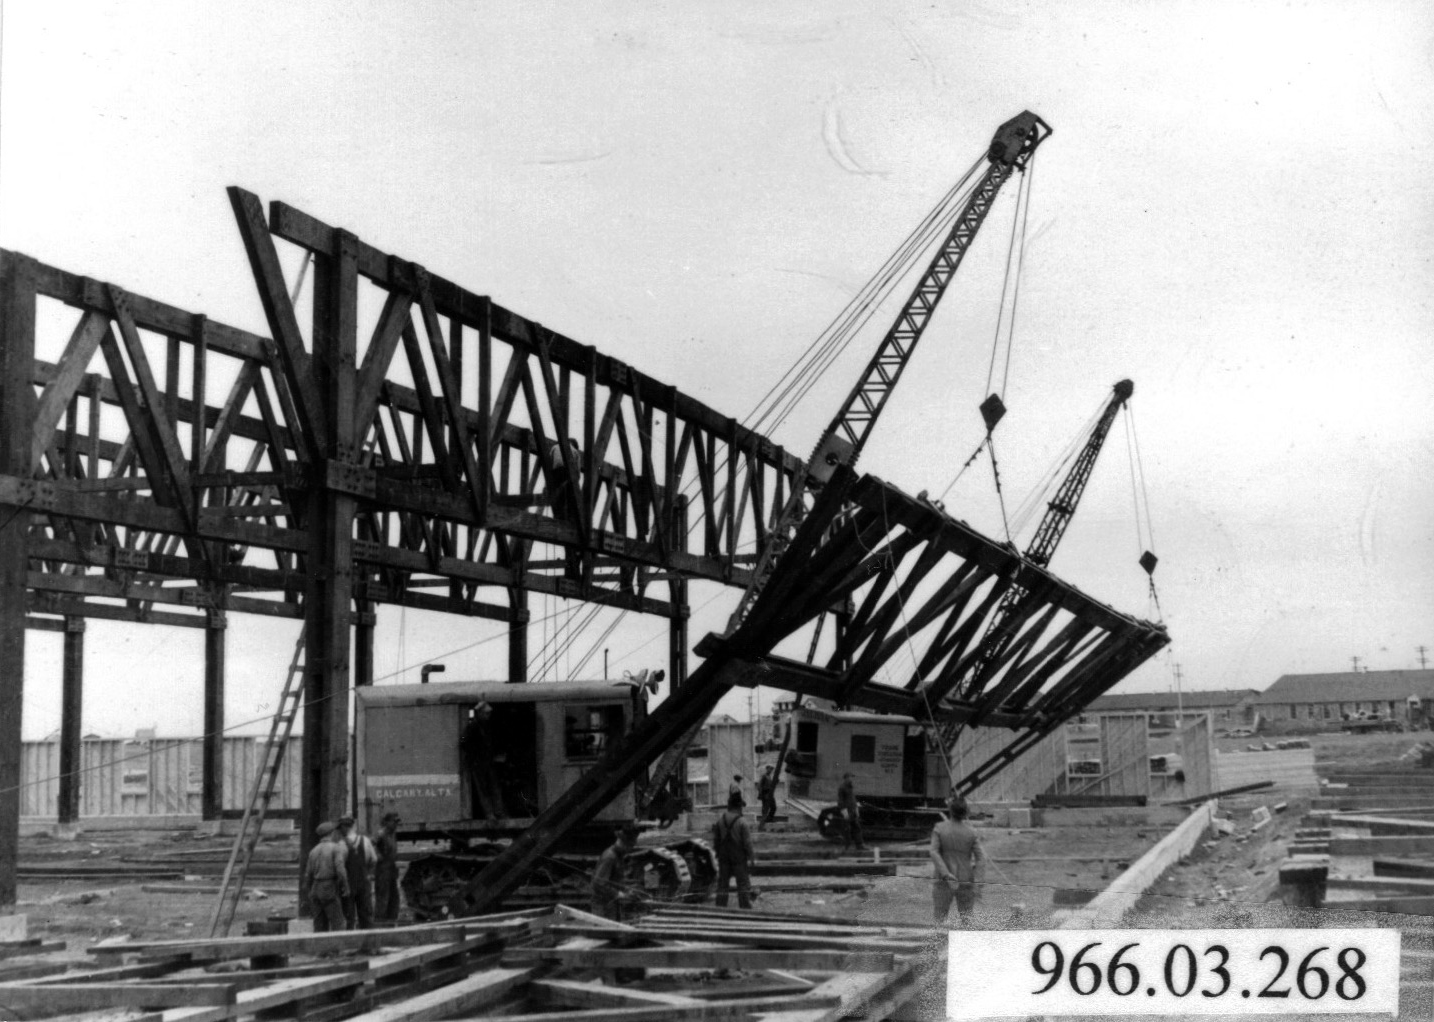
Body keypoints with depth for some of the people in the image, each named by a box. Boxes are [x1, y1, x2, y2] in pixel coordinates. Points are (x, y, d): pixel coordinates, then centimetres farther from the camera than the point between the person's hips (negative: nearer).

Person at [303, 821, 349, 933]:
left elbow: (308, 874, 10)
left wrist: (309, 892, 17)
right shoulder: (336, 848, -6)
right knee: (337, 924, -4)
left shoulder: (314, 850, 11)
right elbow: (340, 870, -17)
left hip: (315, 890, 6)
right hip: (330, 890, -6)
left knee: (320, 925, 7)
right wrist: (345, 889, -9)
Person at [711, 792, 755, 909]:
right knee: (743, 882, 5)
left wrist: (717, 853, 17)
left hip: (723, 855, 4)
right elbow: (747, 842, -12)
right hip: (739, 856, -4)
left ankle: (720, 905, 13)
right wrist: (751, 856, -4)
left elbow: (715, 839, 6)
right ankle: (745, 906, 5)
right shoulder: (741, 822, -15)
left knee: (723, 882, 11)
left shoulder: (720, 820, -1)